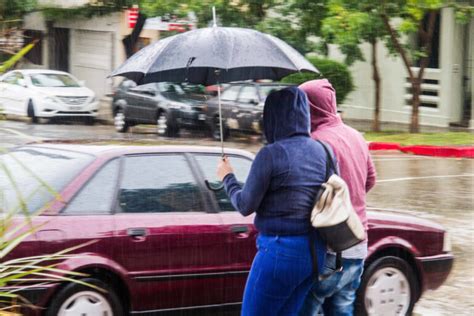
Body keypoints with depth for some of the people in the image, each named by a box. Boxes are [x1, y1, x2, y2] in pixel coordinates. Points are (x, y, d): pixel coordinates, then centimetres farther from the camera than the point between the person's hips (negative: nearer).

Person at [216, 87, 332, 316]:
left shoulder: (270, 154, -14)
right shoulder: (320, 151, 5)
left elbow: (245, 206, -8)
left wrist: (227, 177, 9)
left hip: (280, 250, -7)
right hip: (314, 251, 7)